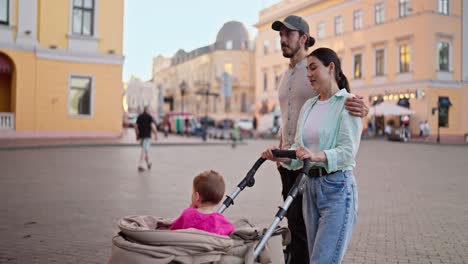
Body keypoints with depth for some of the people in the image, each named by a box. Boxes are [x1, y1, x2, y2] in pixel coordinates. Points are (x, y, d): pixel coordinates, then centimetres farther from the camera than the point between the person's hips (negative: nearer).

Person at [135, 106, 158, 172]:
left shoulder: (139, 117, 10)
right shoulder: (150, 117, -5)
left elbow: (136, 127, 10)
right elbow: (153, 126, -15)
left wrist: (137, 135, 18)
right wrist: (156, 135, -9)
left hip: (141, 136, 6)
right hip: (147, 136, -6)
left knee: (145, 150, 20)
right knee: (144, 151, -8)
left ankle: (148, 163, 31)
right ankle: (140, 166, -14)